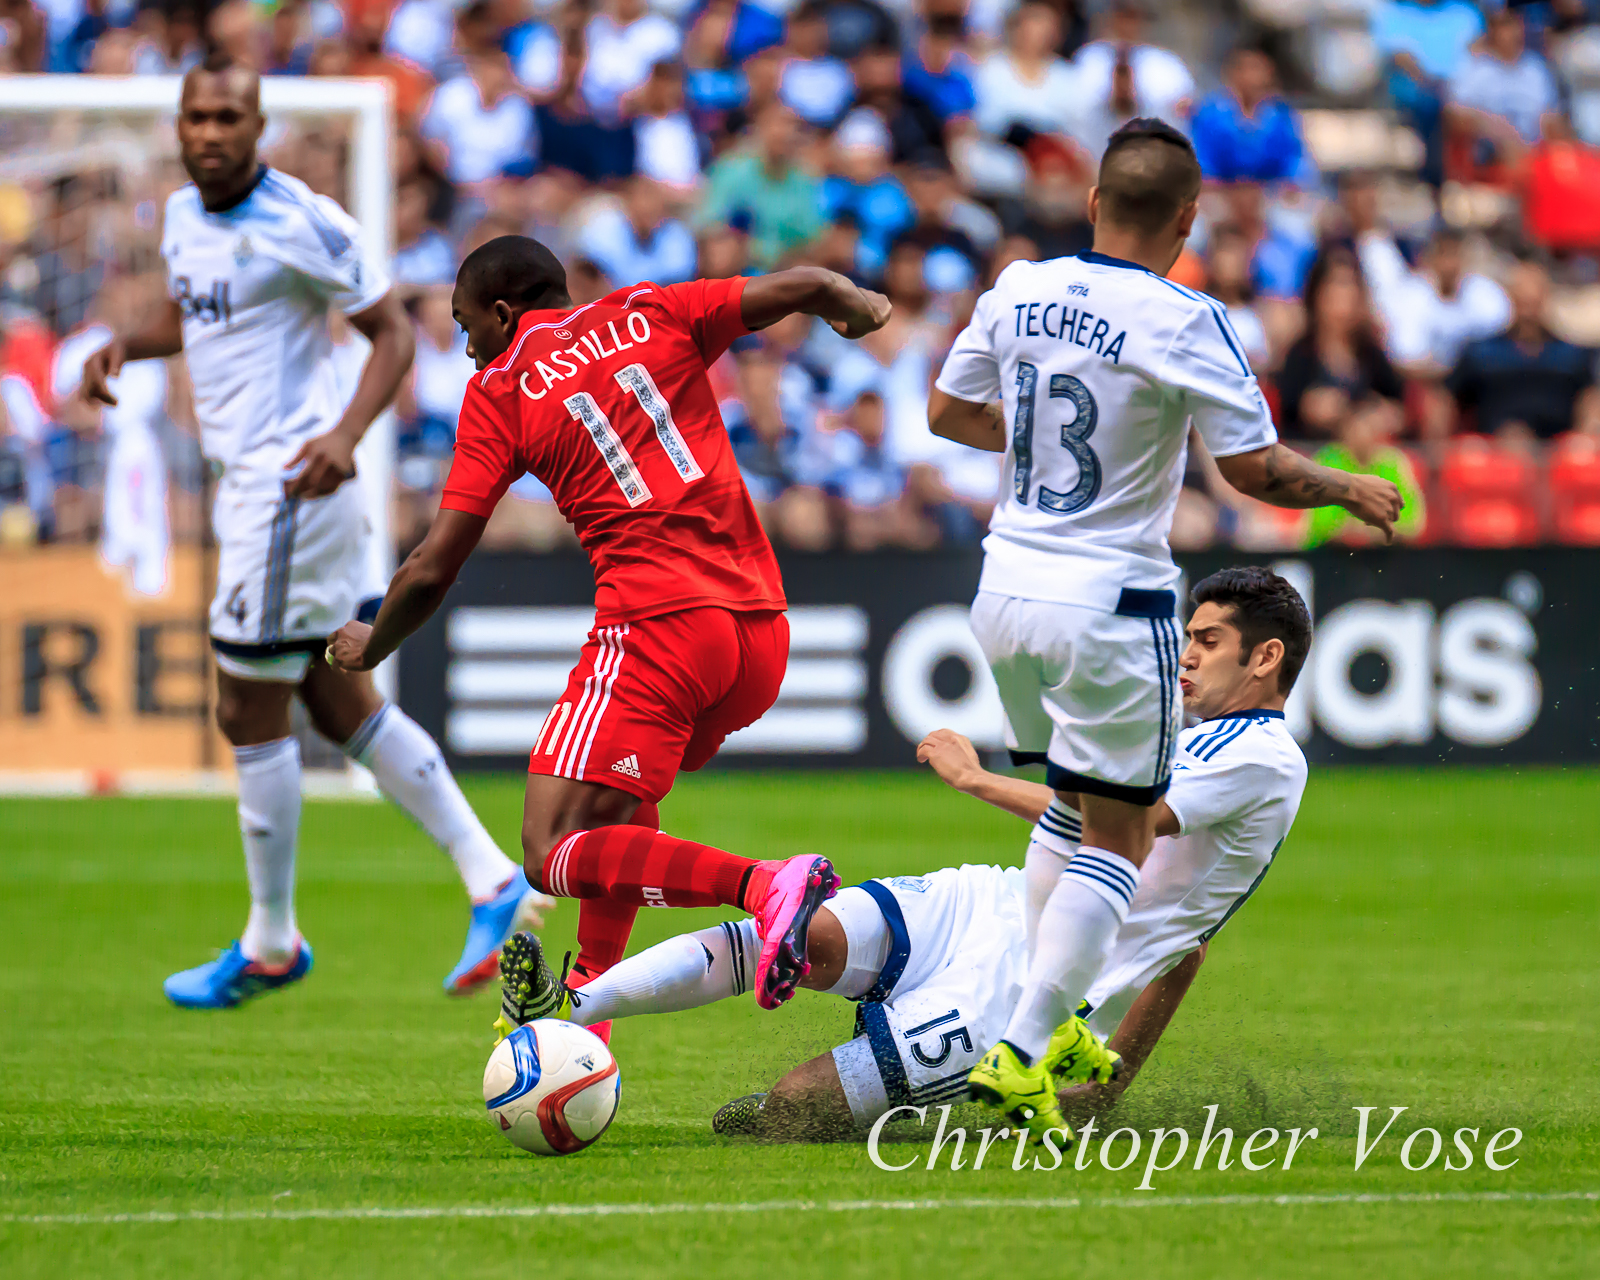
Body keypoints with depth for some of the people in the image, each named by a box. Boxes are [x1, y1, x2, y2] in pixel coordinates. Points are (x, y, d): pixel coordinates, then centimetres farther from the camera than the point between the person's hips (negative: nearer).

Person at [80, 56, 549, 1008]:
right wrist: (125, 346, 8)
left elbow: (394, 332, -11)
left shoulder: (302, 223, -14)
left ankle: (270, 945, 10)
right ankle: (491, 879, 12)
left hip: (291, 483, -9)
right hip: (248, 481, 9)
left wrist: (346, 433, -25)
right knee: (342, 706, 11)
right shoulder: (185, 215, 11)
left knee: (251, 715, -2)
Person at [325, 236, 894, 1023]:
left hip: (656, 625, -6)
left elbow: (432, 570, 4)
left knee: (553, 857, -10)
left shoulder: (499, 390, 6)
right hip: (761, 626, 6)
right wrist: (858, 305, 30)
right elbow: (803, 287, 6)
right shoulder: (651, 316, 15)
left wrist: (370, 648, 22)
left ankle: (765, 886, -31)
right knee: (618, 799, 29)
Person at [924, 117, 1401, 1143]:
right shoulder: (1186, 324, -16)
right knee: (1120, 838, 2)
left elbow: (948, 412, 13)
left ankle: (1056, 1028, 24)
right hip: (1110, 604, -6)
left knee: (1070, 814, 24)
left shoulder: (1018, 291, 1)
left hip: (1008, 587, 6)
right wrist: (1350, 491, 3)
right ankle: (1021, 1056, -8)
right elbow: (1256, 469, -15)